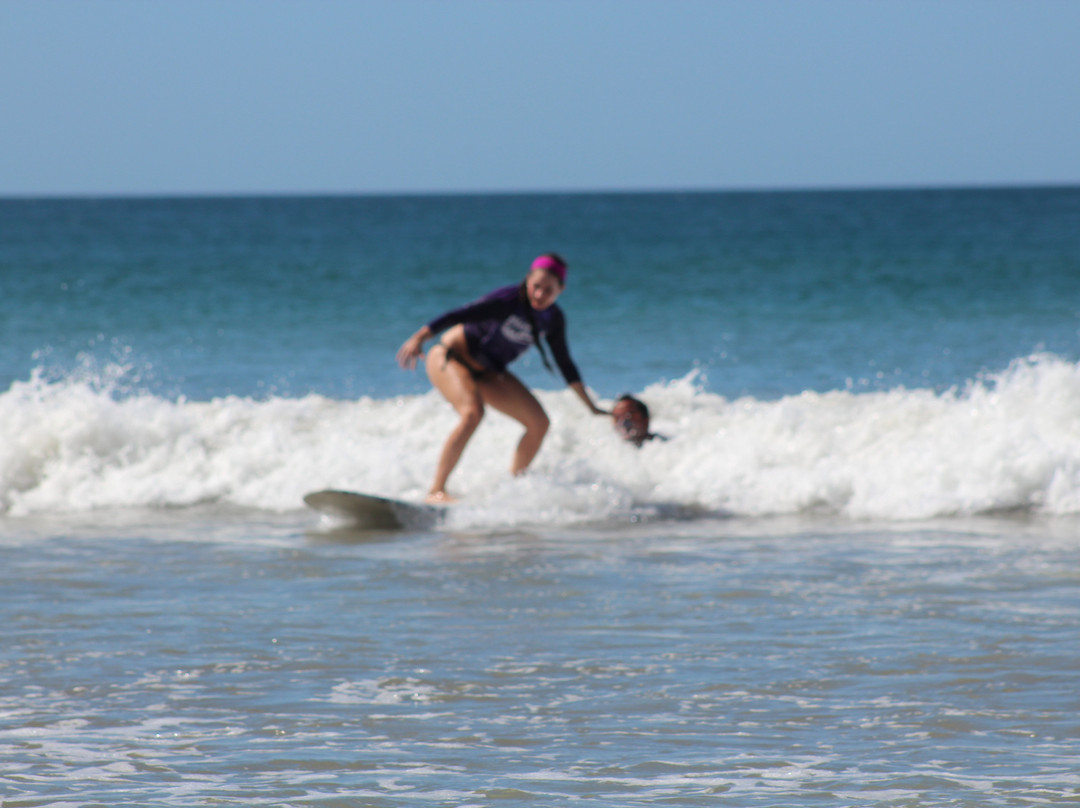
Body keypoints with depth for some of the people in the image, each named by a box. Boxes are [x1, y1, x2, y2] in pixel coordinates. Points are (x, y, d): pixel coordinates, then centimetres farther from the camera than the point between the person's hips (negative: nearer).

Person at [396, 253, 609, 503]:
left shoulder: (554, 320, -2)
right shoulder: (509, 301, -25)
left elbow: (565, 365, 11)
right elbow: (458, 316, -32)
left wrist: (591, 407, 15)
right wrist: (419, 337, -44)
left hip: (488, 371, 8)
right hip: (452, 358, -8)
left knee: (539, 423, -1)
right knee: (473, 413, -34)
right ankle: (436, 491, -32)